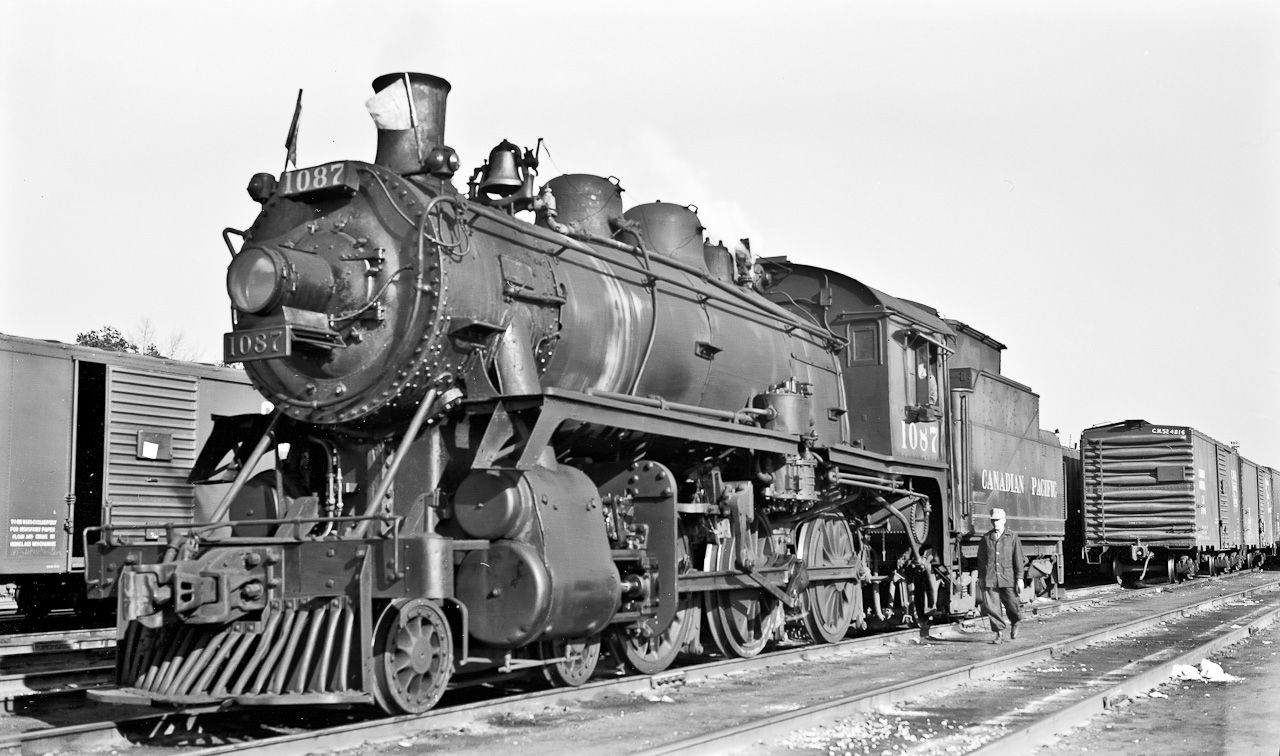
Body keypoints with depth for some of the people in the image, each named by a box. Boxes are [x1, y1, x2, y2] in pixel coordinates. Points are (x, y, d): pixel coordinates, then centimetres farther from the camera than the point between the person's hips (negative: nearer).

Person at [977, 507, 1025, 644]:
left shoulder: (1013, 537, 5)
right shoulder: (986, 538, 10)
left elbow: (1018, 559, 2)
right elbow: (981, 559, 14)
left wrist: (1019, 578, -3)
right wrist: (980, 578, 13)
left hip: (1008, 578, -1)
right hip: (989, 579, 1)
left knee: (1012, 605, 3)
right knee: (991, 607, -5)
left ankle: (1015, 623, 35)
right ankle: (999, 634, 5)